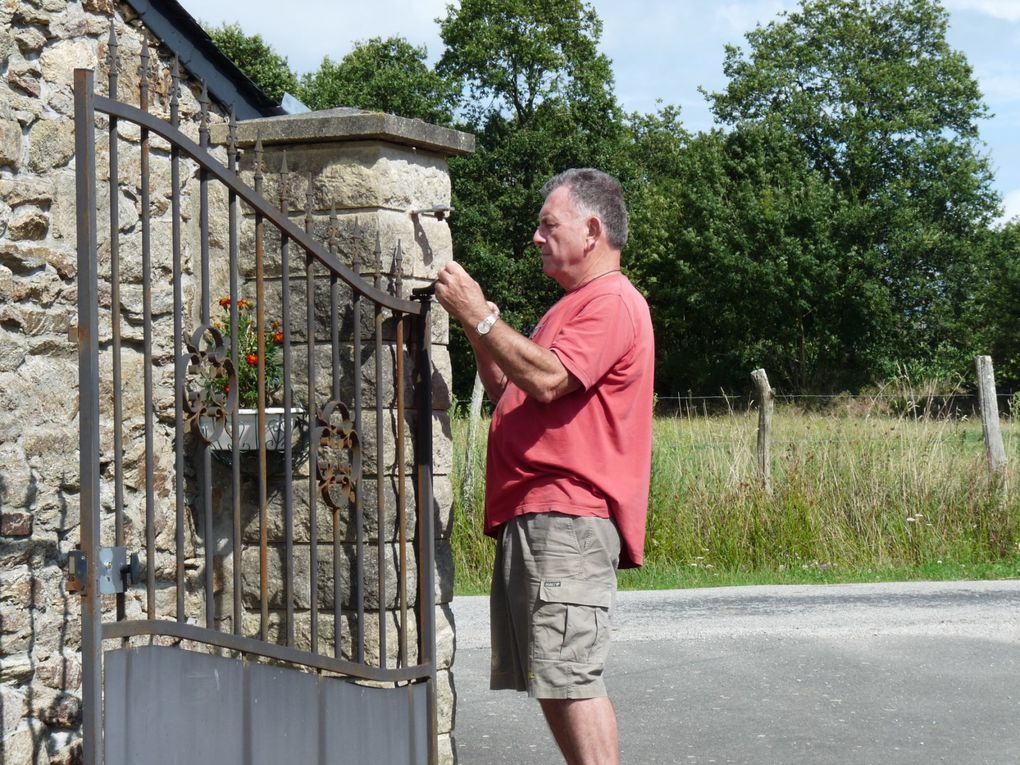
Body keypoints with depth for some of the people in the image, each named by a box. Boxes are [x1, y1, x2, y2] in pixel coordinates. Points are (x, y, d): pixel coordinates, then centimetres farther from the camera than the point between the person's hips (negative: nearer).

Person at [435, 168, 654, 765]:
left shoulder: (614, 302, -6)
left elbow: (547, 380, -20)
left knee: (569, 676, -15)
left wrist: (479, 316, -13)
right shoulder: (573, 306, 27)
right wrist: (480, 333, 12)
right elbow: (509, 393, 27)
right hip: (532, 516, 11)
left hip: (569, 517, -11)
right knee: (552, 681, 10)